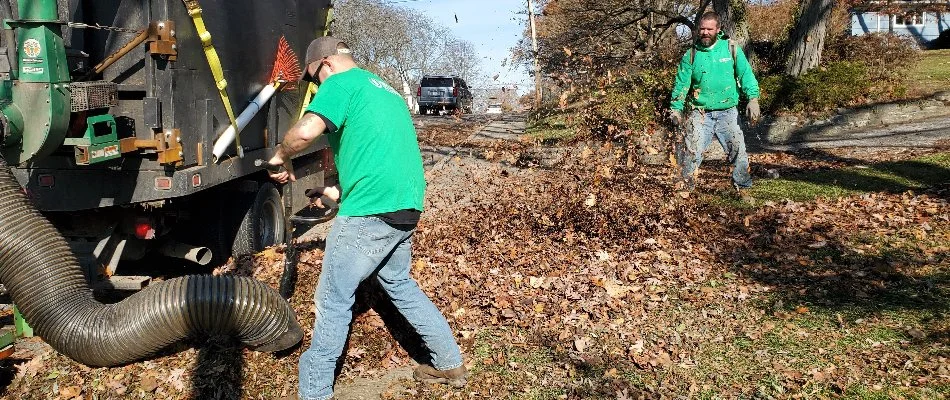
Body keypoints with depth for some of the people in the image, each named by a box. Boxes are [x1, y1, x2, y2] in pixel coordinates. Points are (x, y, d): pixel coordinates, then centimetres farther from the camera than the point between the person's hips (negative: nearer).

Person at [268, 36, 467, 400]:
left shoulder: (342, 82, -3)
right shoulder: (385, 90, 25)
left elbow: (306, 131, -20)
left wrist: (281, 156, 0)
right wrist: (344, 192, 36)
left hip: (370, 211, -9)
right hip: (406, 207, 9)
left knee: (333, 301, 2)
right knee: (399, 283, 25)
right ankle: (451, 364, 31)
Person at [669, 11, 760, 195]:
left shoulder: (731, 49, 2)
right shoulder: (691, 54, 3)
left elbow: (746, 75, -3)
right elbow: (681, 84, 3)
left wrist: (753, 98, -15)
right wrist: (676, 109, -5)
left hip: (728, 112, 0)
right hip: (700, 113, 0)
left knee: (738, 150, 3)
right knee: (691, 151, -6)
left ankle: (743, 186, 20)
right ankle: (687, 188, 8)